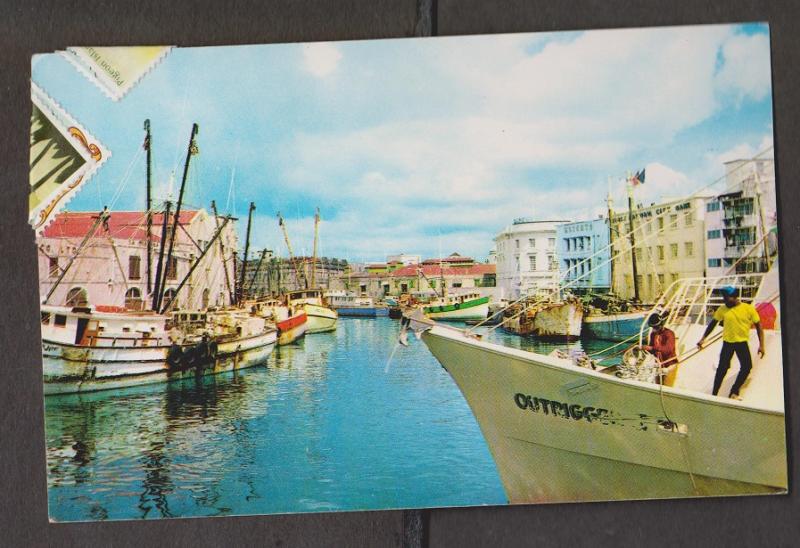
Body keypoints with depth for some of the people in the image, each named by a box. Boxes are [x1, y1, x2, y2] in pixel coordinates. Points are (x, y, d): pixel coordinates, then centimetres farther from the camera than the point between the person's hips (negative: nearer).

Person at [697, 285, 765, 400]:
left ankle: (734, 392, 12)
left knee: (747, 366, -3)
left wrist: (761, 345, -6)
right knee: (722, 368, 1)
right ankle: (714, 394, 7)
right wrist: (703, 338, 1)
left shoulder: (749, 308, -9)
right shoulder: (723, 309, -4)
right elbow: (713, 324, 5)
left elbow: (758, 326, -3)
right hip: (727, 343, 0)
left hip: (742, 343, 0)